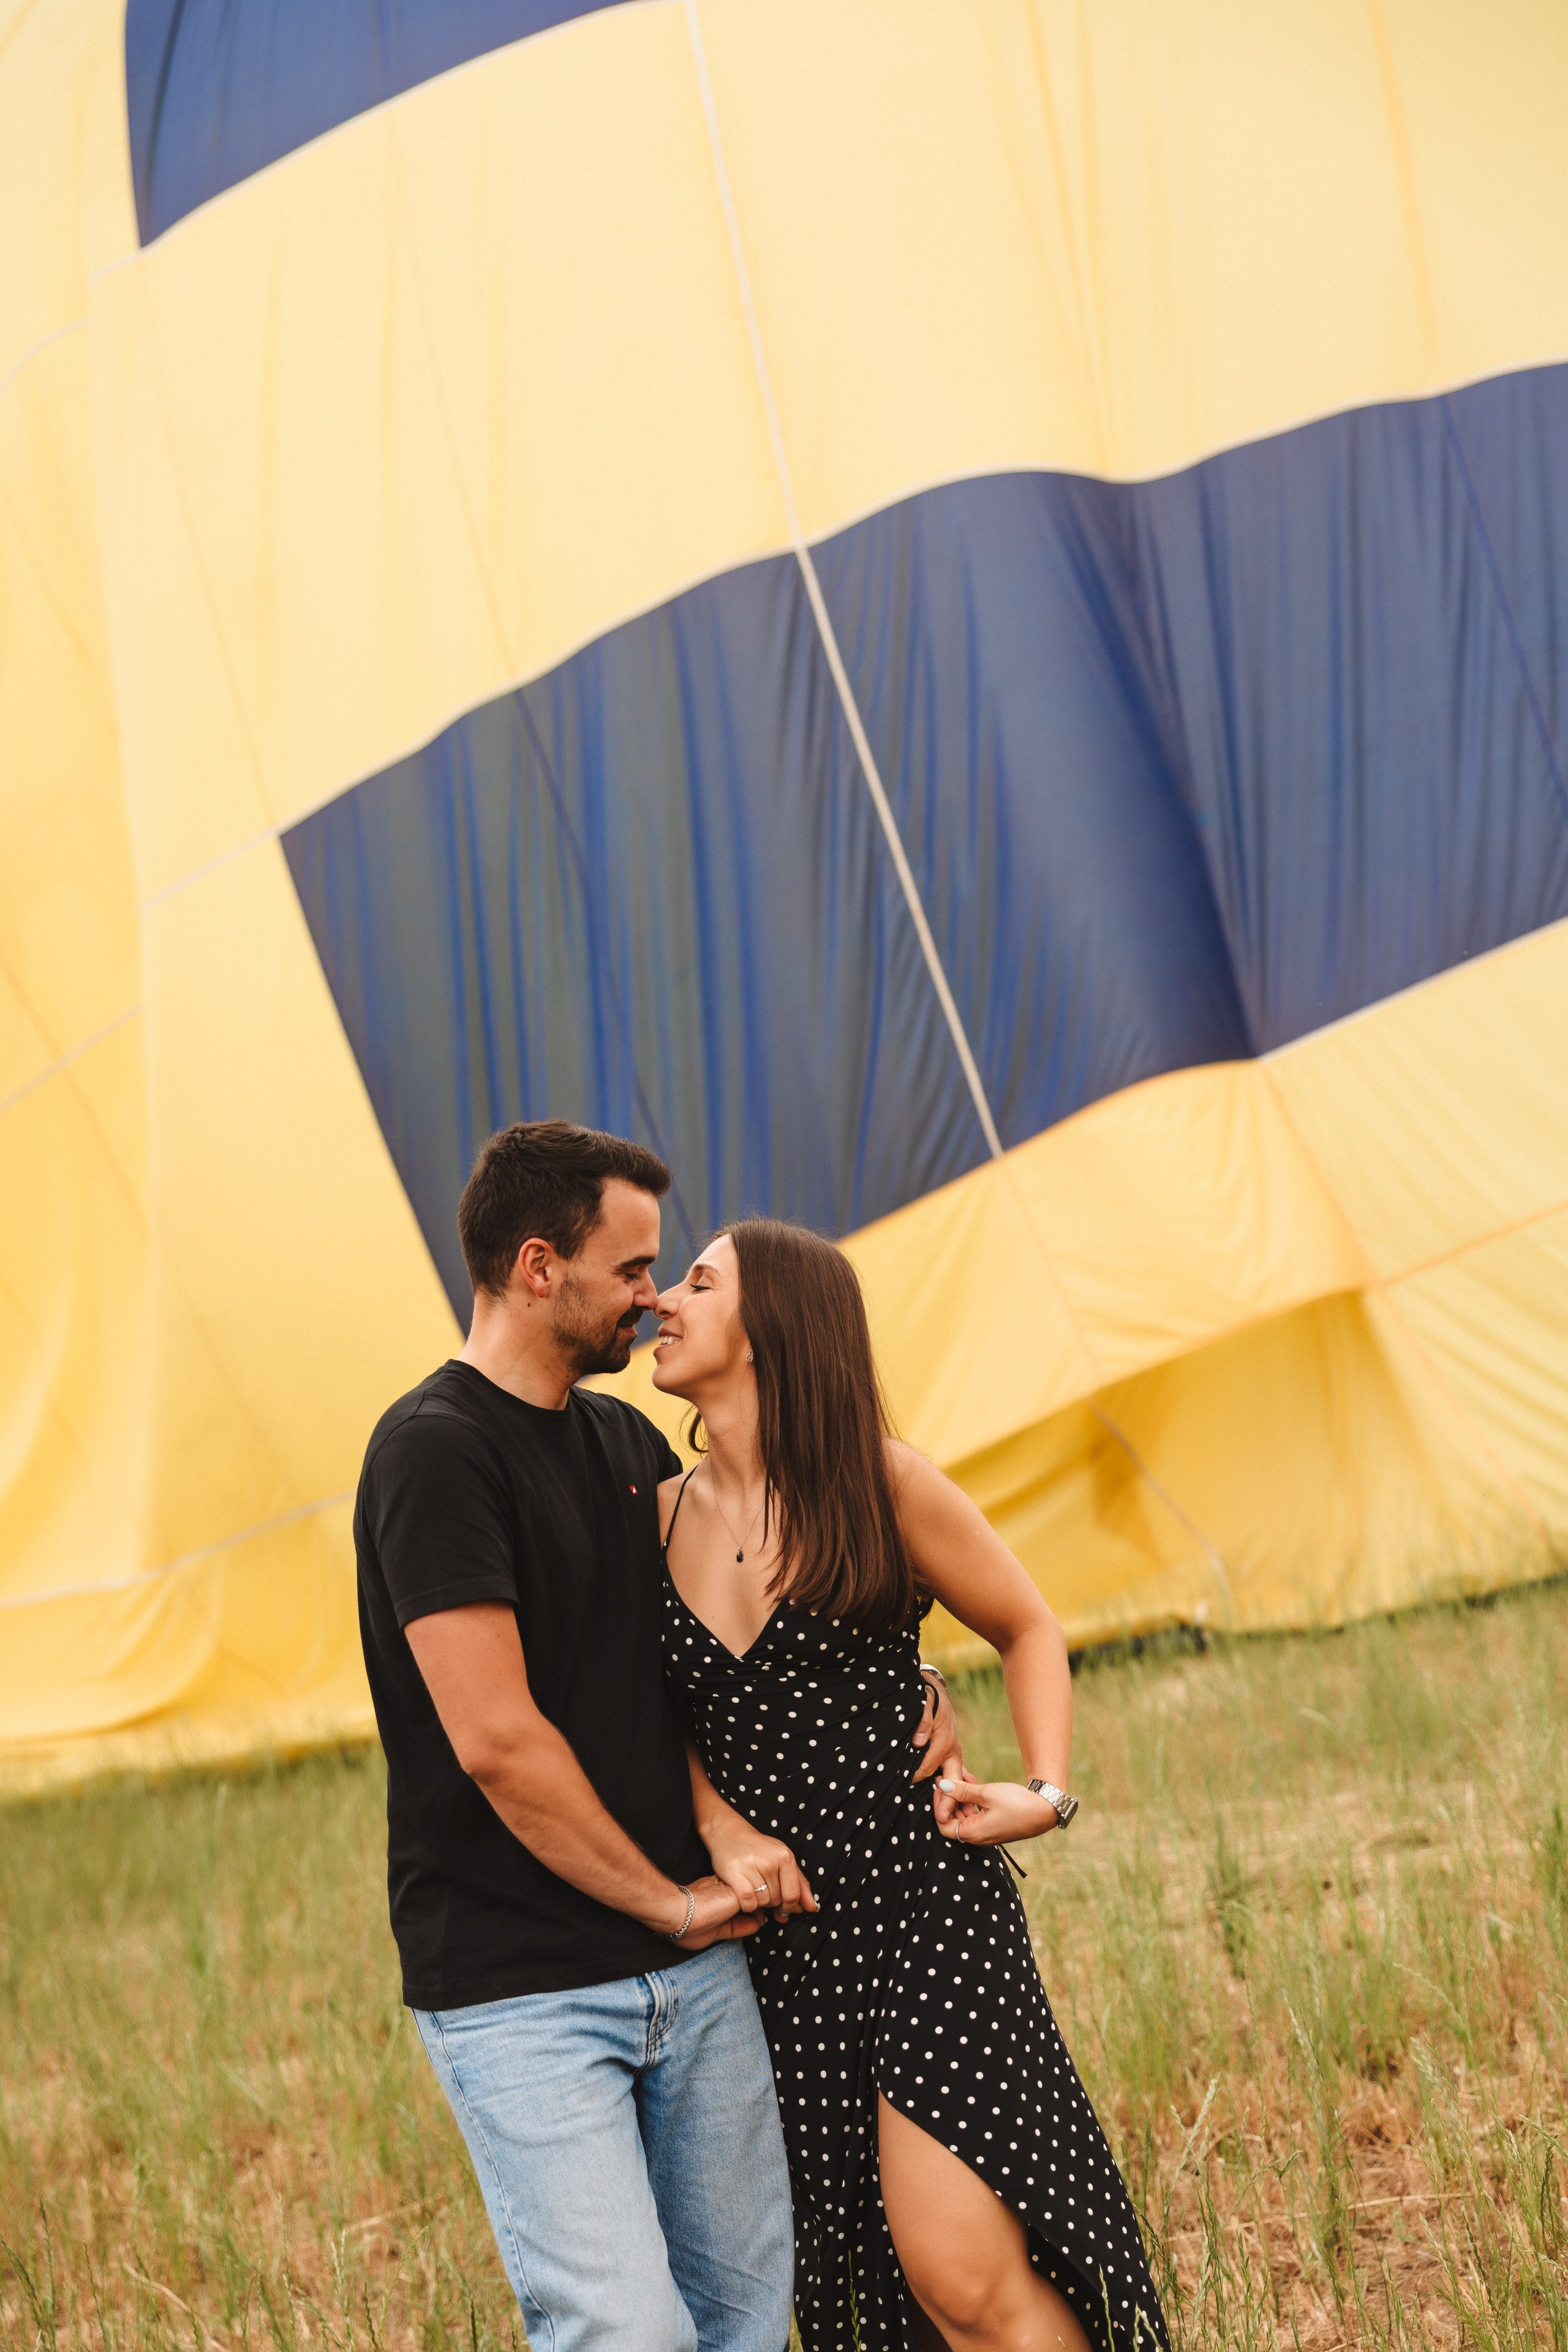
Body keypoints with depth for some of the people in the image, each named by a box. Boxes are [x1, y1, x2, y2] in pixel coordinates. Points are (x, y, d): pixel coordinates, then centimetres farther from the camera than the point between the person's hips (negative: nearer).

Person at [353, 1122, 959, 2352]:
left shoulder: (625, 1441, 14)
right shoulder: (434, 1450, -13)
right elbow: (496, 1740, -19)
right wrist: (671, 1902, -9)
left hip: (694, 1971, 8)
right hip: (521, 1989, -8)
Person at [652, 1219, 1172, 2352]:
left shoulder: (881, 1484, -4)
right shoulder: (663, 1516, 7)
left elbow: (1031, 1630, 8)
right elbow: (668, 1719, 13)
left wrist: (1047, 1792, -7)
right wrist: (722, 1828, -7)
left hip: (926, 1906, -4)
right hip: (780, 1931, 4)